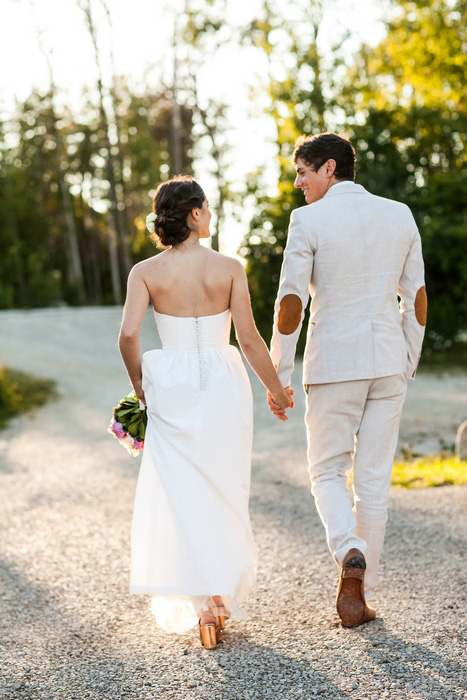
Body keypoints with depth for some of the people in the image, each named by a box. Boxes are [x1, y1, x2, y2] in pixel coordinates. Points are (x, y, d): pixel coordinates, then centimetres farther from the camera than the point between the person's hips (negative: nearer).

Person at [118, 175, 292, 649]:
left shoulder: (145, 272, -4)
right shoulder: (228, 268, -6)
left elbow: (128, 335, -13)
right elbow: (249, 339, -7)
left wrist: (140, 386, 4)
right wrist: (276, 390, 6)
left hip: (171, 390, 0)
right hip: (223, 385, 0)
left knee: (183, 497, 6)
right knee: (225, 492, 14)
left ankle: (206, 604, -1)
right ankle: (224, 595, 22)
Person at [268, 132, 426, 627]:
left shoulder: (308, 220, -8)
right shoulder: (400, 215, 7)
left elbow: (291, 301, -11)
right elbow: (416, 297, 9)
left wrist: (278, 376, -4)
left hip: (333, 363, -4)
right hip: (388, 362, 4)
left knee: (327, 471, 12)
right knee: (374, 479, 10)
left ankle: (349, 553, -14)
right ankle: (361, 594, 16)